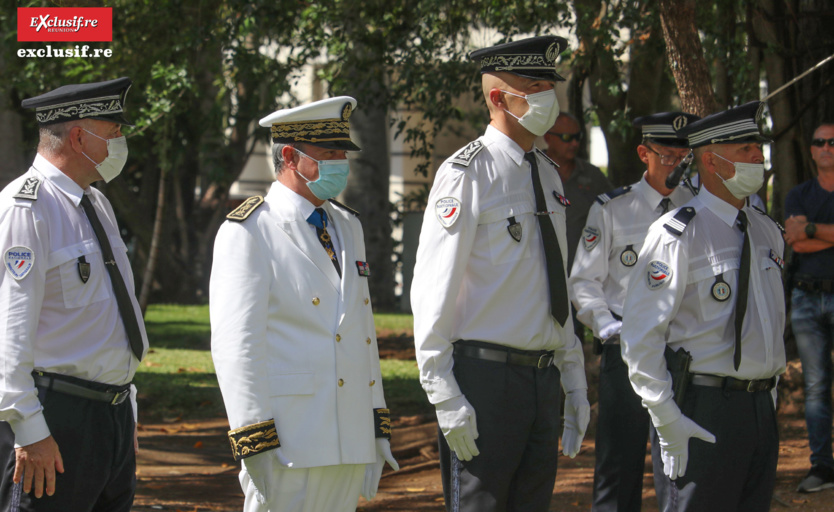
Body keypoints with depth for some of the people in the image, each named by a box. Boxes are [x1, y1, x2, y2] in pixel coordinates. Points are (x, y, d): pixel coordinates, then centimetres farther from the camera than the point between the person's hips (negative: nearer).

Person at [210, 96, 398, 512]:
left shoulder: (347, 226, 18)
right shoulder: (248, 234, -6)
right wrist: (257, 451, -18)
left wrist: (378, 431, 16)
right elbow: (235, 347, -12)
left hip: (349, 443, 7)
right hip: (290, 445, -7)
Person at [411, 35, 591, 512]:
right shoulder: (466, 174, -9)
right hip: (485, 377, -7)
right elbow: (433, 291, -12)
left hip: (543, 378, 7)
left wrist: (575, 382, 18)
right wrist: (446, 399, -17)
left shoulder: (550, 176, 15)